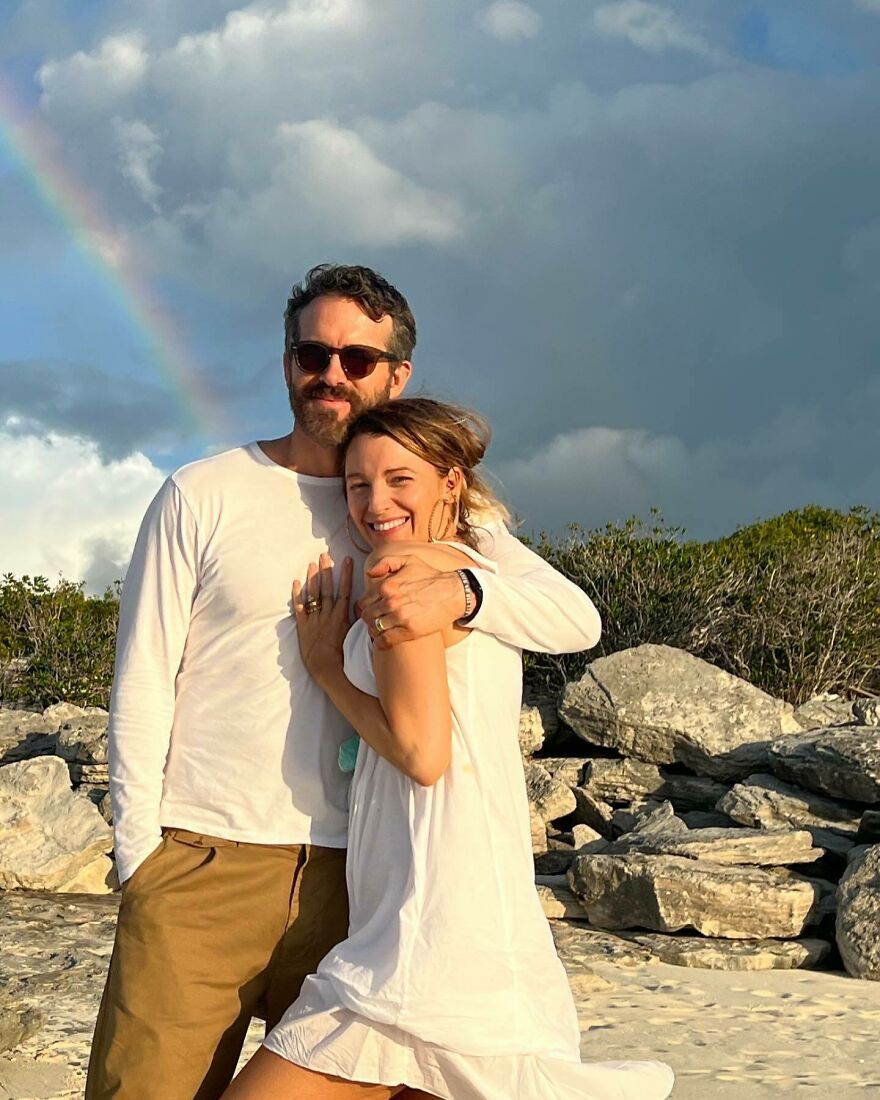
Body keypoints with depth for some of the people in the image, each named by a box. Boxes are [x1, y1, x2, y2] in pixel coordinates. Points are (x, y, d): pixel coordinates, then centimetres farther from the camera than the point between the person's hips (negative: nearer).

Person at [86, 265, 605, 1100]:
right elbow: (141, 686, 2)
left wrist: (462, 591, -20)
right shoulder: (201, 496, 4)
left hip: (347, 875, 2)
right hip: (201, 868, -2)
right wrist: (141, 855, -4)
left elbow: (576, 618, -1)